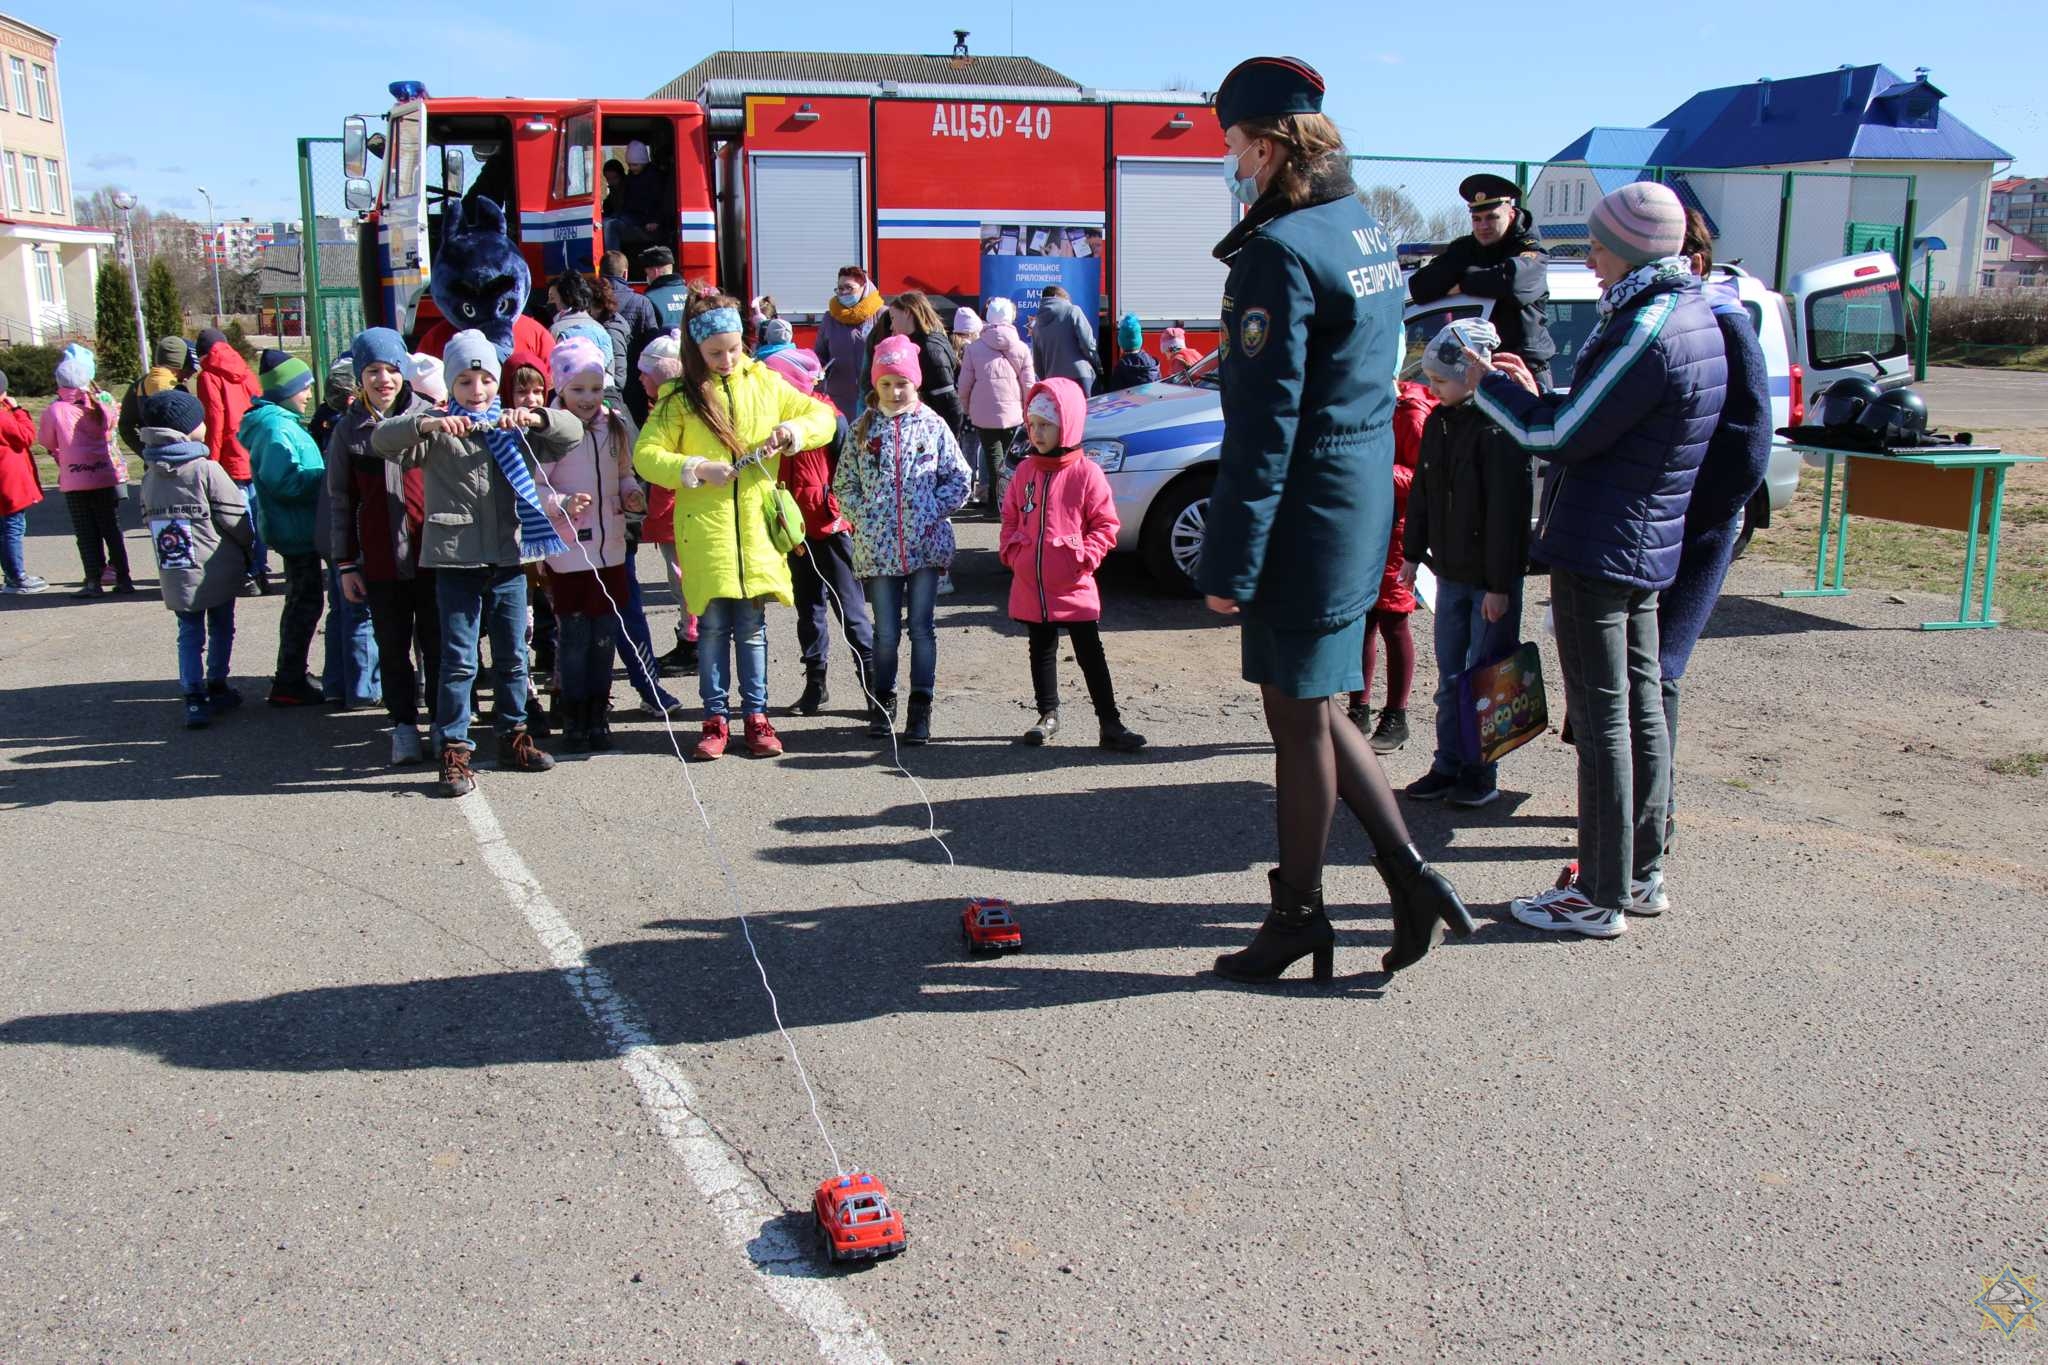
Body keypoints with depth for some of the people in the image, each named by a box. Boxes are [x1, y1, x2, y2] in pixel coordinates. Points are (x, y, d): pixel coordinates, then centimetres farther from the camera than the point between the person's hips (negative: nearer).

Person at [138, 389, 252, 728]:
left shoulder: (150, 475, 3)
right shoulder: (206, 470, -14)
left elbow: (151, 520, 8)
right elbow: (235, 518, -11)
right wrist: (249, 548, 6)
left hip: (174, 573, 4)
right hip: (217, 569, -4)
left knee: (189, 633, 9)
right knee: (221, 628, 13)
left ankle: (194, 698, 1)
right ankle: (216, 688, 21)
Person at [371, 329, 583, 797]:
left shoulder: (514, 427, 8)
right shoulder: (437, 431, 0)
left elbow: (573, 432, -2)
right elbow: (382, 439, -14)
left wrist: (534, 418, -21)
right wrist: (428, 424, -31)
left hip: (509, 558, 3)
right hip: (457, 561, -3)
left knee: (513, 656, 13)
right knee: (458, 660, 0)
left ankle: (513, 736, 28)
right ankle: (454, 749, 6)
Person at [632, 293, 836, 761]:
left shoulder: (764, 382, 7)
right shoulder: (680, 396, 1)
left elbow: (822, 417, 13)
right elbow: (645, 455, -3)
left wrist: (794, 431, -8)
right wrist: (695, 469, -17)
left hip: (755, 525, 1)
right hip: (704, 526, -1)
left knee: (753, 625, 6)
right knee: (713, 625, 2)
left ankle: (756, 715, 15)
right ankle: (716, 718, 13)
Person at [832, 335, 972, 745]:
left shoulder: (933, 425, 1)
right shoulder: (864, 429, 5)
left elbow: (959, 479, 3)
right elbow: (844, 484, 9)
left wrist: (933, 510, -8)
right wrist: (863, 516, -3)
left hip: (925, 543, -1)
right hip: (878, 546, 1)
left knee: (922, 627, 3)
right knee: (886, 631, 7)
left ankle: (921, 707, 13)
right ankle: (882, 702, 25)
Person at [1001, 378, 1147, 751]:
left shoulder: (1086, 473, -9)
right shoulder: (1026, 472, 6)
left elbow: (1105, 525, -6)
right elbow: (1010, 518, 15)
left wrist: (1086, 556, -16)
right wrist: (1010, 551, 2)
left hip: (1074, 587, -5)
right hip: (1030, 584, 5)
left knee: (1091, 655, 1)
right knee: (1042, 651, 15)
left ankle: (1109, 723, 6)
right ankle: (1048, 716, 28)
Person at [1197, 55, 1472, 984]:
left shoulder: (1280, 252, -17)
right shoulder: (1366, 233, 12)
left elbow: (1263, 426, -20)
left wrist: (1228, 562, -16)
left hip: (1306, 515, -9)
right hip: (1363, 497, 9)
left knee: (1299, 719, 4)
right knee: (1309, 710, 17)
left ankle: (1298, 916, 18)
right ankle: (1406, 872, 19)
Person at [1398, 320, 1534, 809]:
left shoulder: (1497, 428, -17)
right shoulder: (1438, 421, 7)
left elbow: (1507, 511, -19)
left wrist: (1499, 584, -19)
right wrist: (1413, 554, 15)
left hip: (1492, 576, -7)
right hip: (1450, 571, 7)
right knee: (1450, 675, 12)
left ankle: (1482, 771, 13)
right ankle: (1448, 764, 22)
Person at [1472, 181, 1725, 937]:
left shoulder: (1649, 331, -20)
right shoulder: (1692, 315, 11)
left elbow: (1562, 437, -17)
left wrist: (1487, 385, -5)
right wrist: (1533, 390, 13)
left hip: (1599, 546, -10)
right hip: (1649, 543, 10)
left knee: (1602, 717, -4)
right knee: (1639, 704, 15)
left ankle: (1600, 897, 5)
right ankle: (1642, 873, 26)